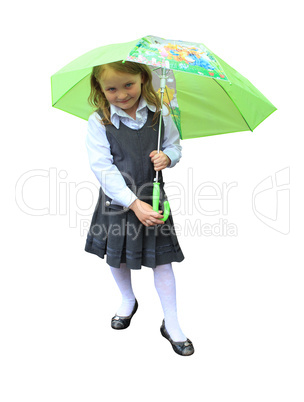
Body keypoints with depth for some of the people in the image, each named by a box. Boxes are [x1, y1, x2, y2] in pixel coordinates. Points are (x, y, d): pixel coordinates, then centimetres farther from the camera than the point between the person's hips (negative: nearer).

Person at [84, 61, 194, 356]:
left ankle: (171, 324, 23)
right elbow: (102, 168, -18)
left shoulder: (159, 114, -5)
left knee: (162, 261, 5)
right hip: (117, 201, 0)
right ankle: (128, 301, 47)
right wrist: (134, 203, -24)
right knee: (116, 257, 17)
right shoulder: (99, 122, -13)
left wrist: (168, 156, -16)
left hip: (152, 200, 0)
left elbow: (175, 144, 9)